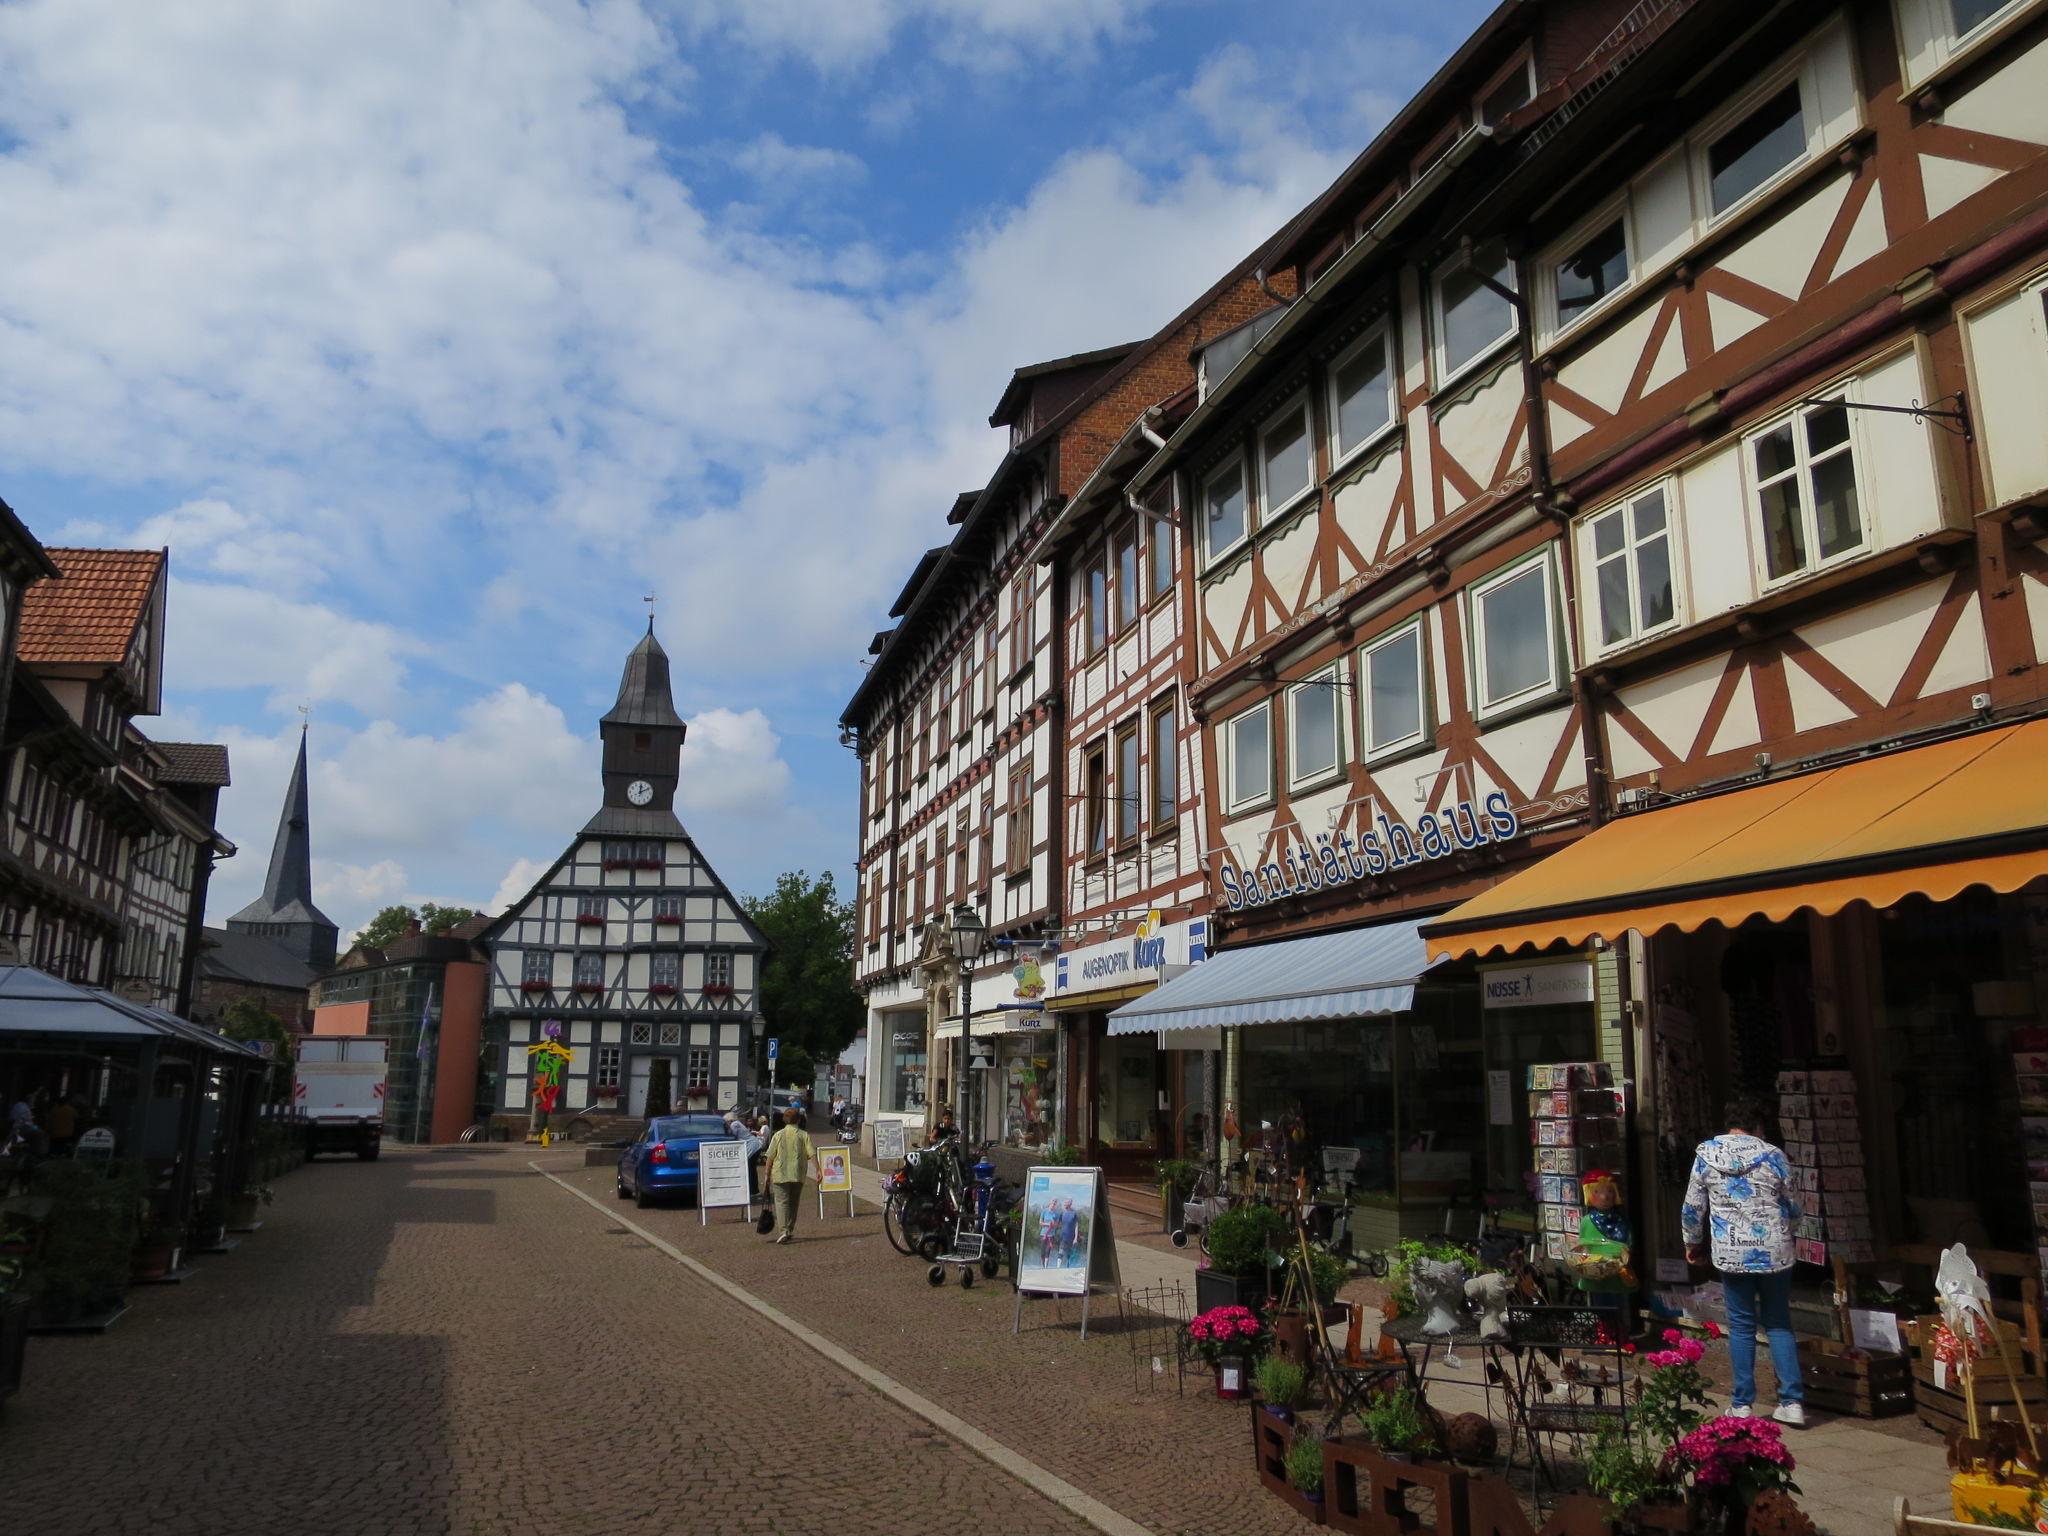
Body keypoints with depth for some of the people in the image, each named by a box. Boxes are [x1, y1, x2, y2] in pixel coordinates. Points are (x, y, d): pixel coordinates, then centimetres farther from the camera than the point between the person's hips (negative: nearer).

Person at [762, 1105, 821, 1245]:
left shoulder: (778, 1135, -1)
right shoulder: (804, 1135, 1)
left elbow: (770, 1157, -1)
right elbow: (812, 1154, -8)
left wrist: (767, 1174, 6)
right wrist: (818, 1171, -7)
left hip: (780, 1175, -2)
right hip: (798, 1176, 2)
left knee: (781, 1202, -2)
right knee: (793, 1203, 16)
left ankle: (783, 1231, -18)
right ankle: (790, 1231, 23)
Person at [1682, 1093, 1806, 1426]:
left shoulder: (1706, 1153, -4)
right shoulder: (1773, 1156, -5)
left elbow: (1692, 1207, 0)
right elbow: (1793, 1209, 4)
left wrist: (1693, 1243, 16)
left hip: (1731, 1254, 0)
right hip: (1774, 1252, 0)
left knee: (1741, 1326, 9)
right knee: (1779, 1324, 13)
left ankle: (1742, 1404, 12)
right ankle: (1792, 1401, 11)